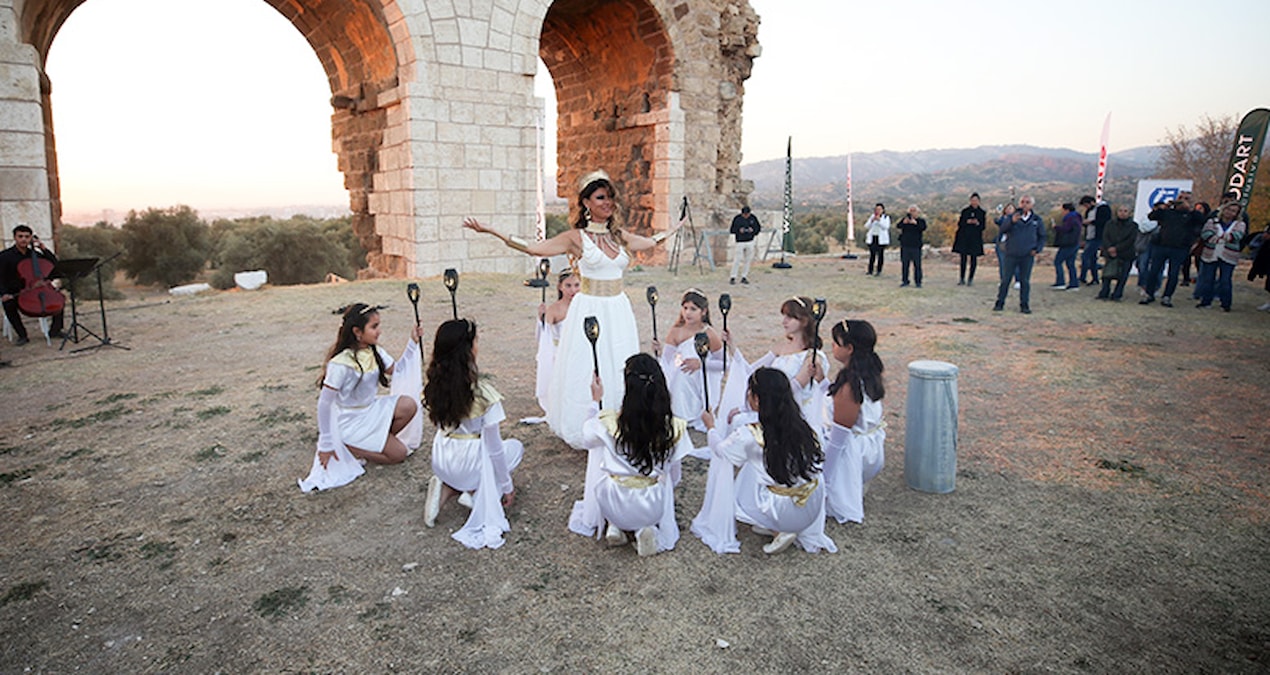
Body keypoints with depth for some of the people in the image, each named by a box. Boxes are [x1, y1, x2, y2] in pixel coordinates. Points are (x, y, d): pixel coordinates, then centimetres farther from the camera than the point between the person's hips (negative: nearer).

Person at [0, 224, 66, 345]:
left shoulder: (35, 254, 11)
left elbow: (55, 265, 5)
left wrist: (44, 249, -4)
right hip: (14, 293, -3)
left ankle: (55, 331, -6)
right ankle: (22, 335, -20)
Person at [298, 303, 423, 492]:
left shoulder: (375, 352, -3)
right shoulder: (340, 363, -25)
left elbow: (397, 371, 0)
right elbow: (324, 403, -20)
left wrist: (413, 343, -9)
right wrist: (326, 445, -15)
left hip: (370, 410, 7)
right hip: (349, 422, -7)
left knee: (409, 405, -18)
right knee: (398, 454, -12)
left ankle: (379, 442, 2)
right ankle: (347, 448, 2)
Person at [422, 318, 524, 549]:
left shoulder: (435, 384, -7)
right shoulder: (483, 393, -24)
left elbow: (440, 425, 7)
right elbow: (494, 447, -16)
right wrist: (507, 486, -2)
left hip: (441, 462, 5)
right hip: (469, 463, -5)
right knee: (515, 446, 24)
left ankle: (447, 488, 9)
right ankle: (477, 493, 5)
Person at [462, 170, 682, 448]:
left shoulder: (619, 235, 10)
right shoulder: (576, 237, -4)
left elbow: (652, 241, 27)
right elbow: (533, 248, -11)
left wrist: (677, 226, 38)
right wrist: (489, 230, -16)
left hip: (618, 311, 5)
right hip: (589, 309, -4)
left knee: (618, 372, 9)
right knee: (586, 375, 0)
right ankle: (586, 433, 12)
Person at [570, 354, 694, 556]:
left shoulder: (607, 422, -18)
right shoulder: (674, 427, -14)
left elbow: (586, 434, 8)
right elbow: (673, 477, 2)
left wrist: (595, 400, 19)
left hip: (613, 507, -1)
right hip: (654, 510, 1)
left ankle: (614, 526, 17)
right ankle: (645, 529, 7)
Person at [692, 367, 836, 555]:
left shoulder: (750, 435, -18)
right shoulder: (799, 423, -4)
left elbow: (719, 449, 1)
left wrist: (711, 427, 22)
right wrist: (737, 420, 27)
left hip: (786, 512, -5)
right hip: (815, 507, 5)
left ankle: (777, 531, 6)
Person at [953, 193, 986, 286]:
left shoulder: (982, 213, 7)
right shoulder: (965, 211, 7)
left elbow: (983, 226, 4)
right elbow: (959, 223, 5)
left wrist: (978, 223, -16)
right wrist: (967, 222, -13)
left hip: (976, 239, 0)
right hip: (964, 237, 0)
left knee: (973, 259, -1)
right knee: (963, 258, -2)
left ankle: (970, 278, 6)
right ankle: (962, 278, 4)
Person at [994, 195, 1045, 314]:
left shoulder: (1037, 220, 6)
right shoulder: (1012, 217, 0)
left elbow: (1042, 237, 14)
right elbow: (1002, 229, -16)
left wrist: (1037, 249, 0)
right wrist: (1012, 221, -34)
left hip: (1027, 256, 1)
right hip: (1011, 255, -1)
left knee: (1025, 281, 5)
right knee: (1005, 280, 0)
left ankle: (1024, 305, 12)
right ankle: (1000, 303, 8)